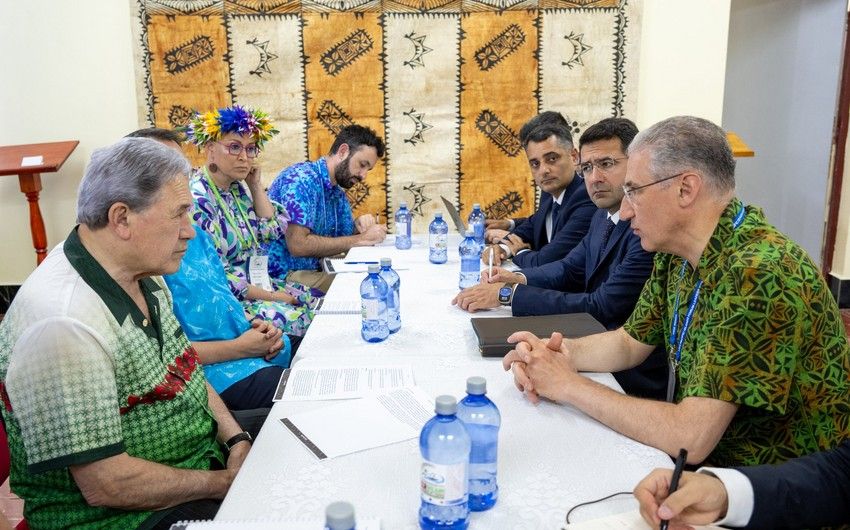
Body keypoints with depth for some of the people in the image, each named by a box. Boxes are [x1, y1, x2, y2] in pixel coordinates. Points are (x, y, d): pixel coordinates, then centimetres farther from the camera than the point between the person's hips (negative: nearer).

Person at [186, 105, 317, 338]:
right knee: (292, 319, -26)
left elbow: (272, 230, 8)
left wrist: (256, 185, 1)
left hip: (256, 282, 9)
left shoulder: (237, 188, 7)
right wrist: (273, 297, -17)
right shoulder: (197, 199, -18)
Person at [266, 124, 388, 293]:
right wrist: (360, 239, -20)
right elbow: (298, 245, -25)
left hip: (316, 270, 9)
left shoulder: (338, 192, 12)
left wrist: (359, 226, -7)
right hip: (286, 275, -9)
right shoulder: (301, 179, -16)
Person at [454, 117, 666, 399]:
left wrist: (508, 294, -22)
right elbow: (570, 268, 15)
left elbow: (602, 308, -25)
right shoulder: (604, 216, 7)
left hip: (632, 382, -7)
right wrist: (519, 278, -6)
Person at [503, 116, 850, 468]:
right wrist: (557, 352, -9)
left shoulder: (757, 275, -28)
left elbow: (689, 439, -30)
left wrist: (568, 385, -20)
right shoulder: (677, 255, -1)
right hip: (712, 461, 7)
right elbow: (630, 342, 10)